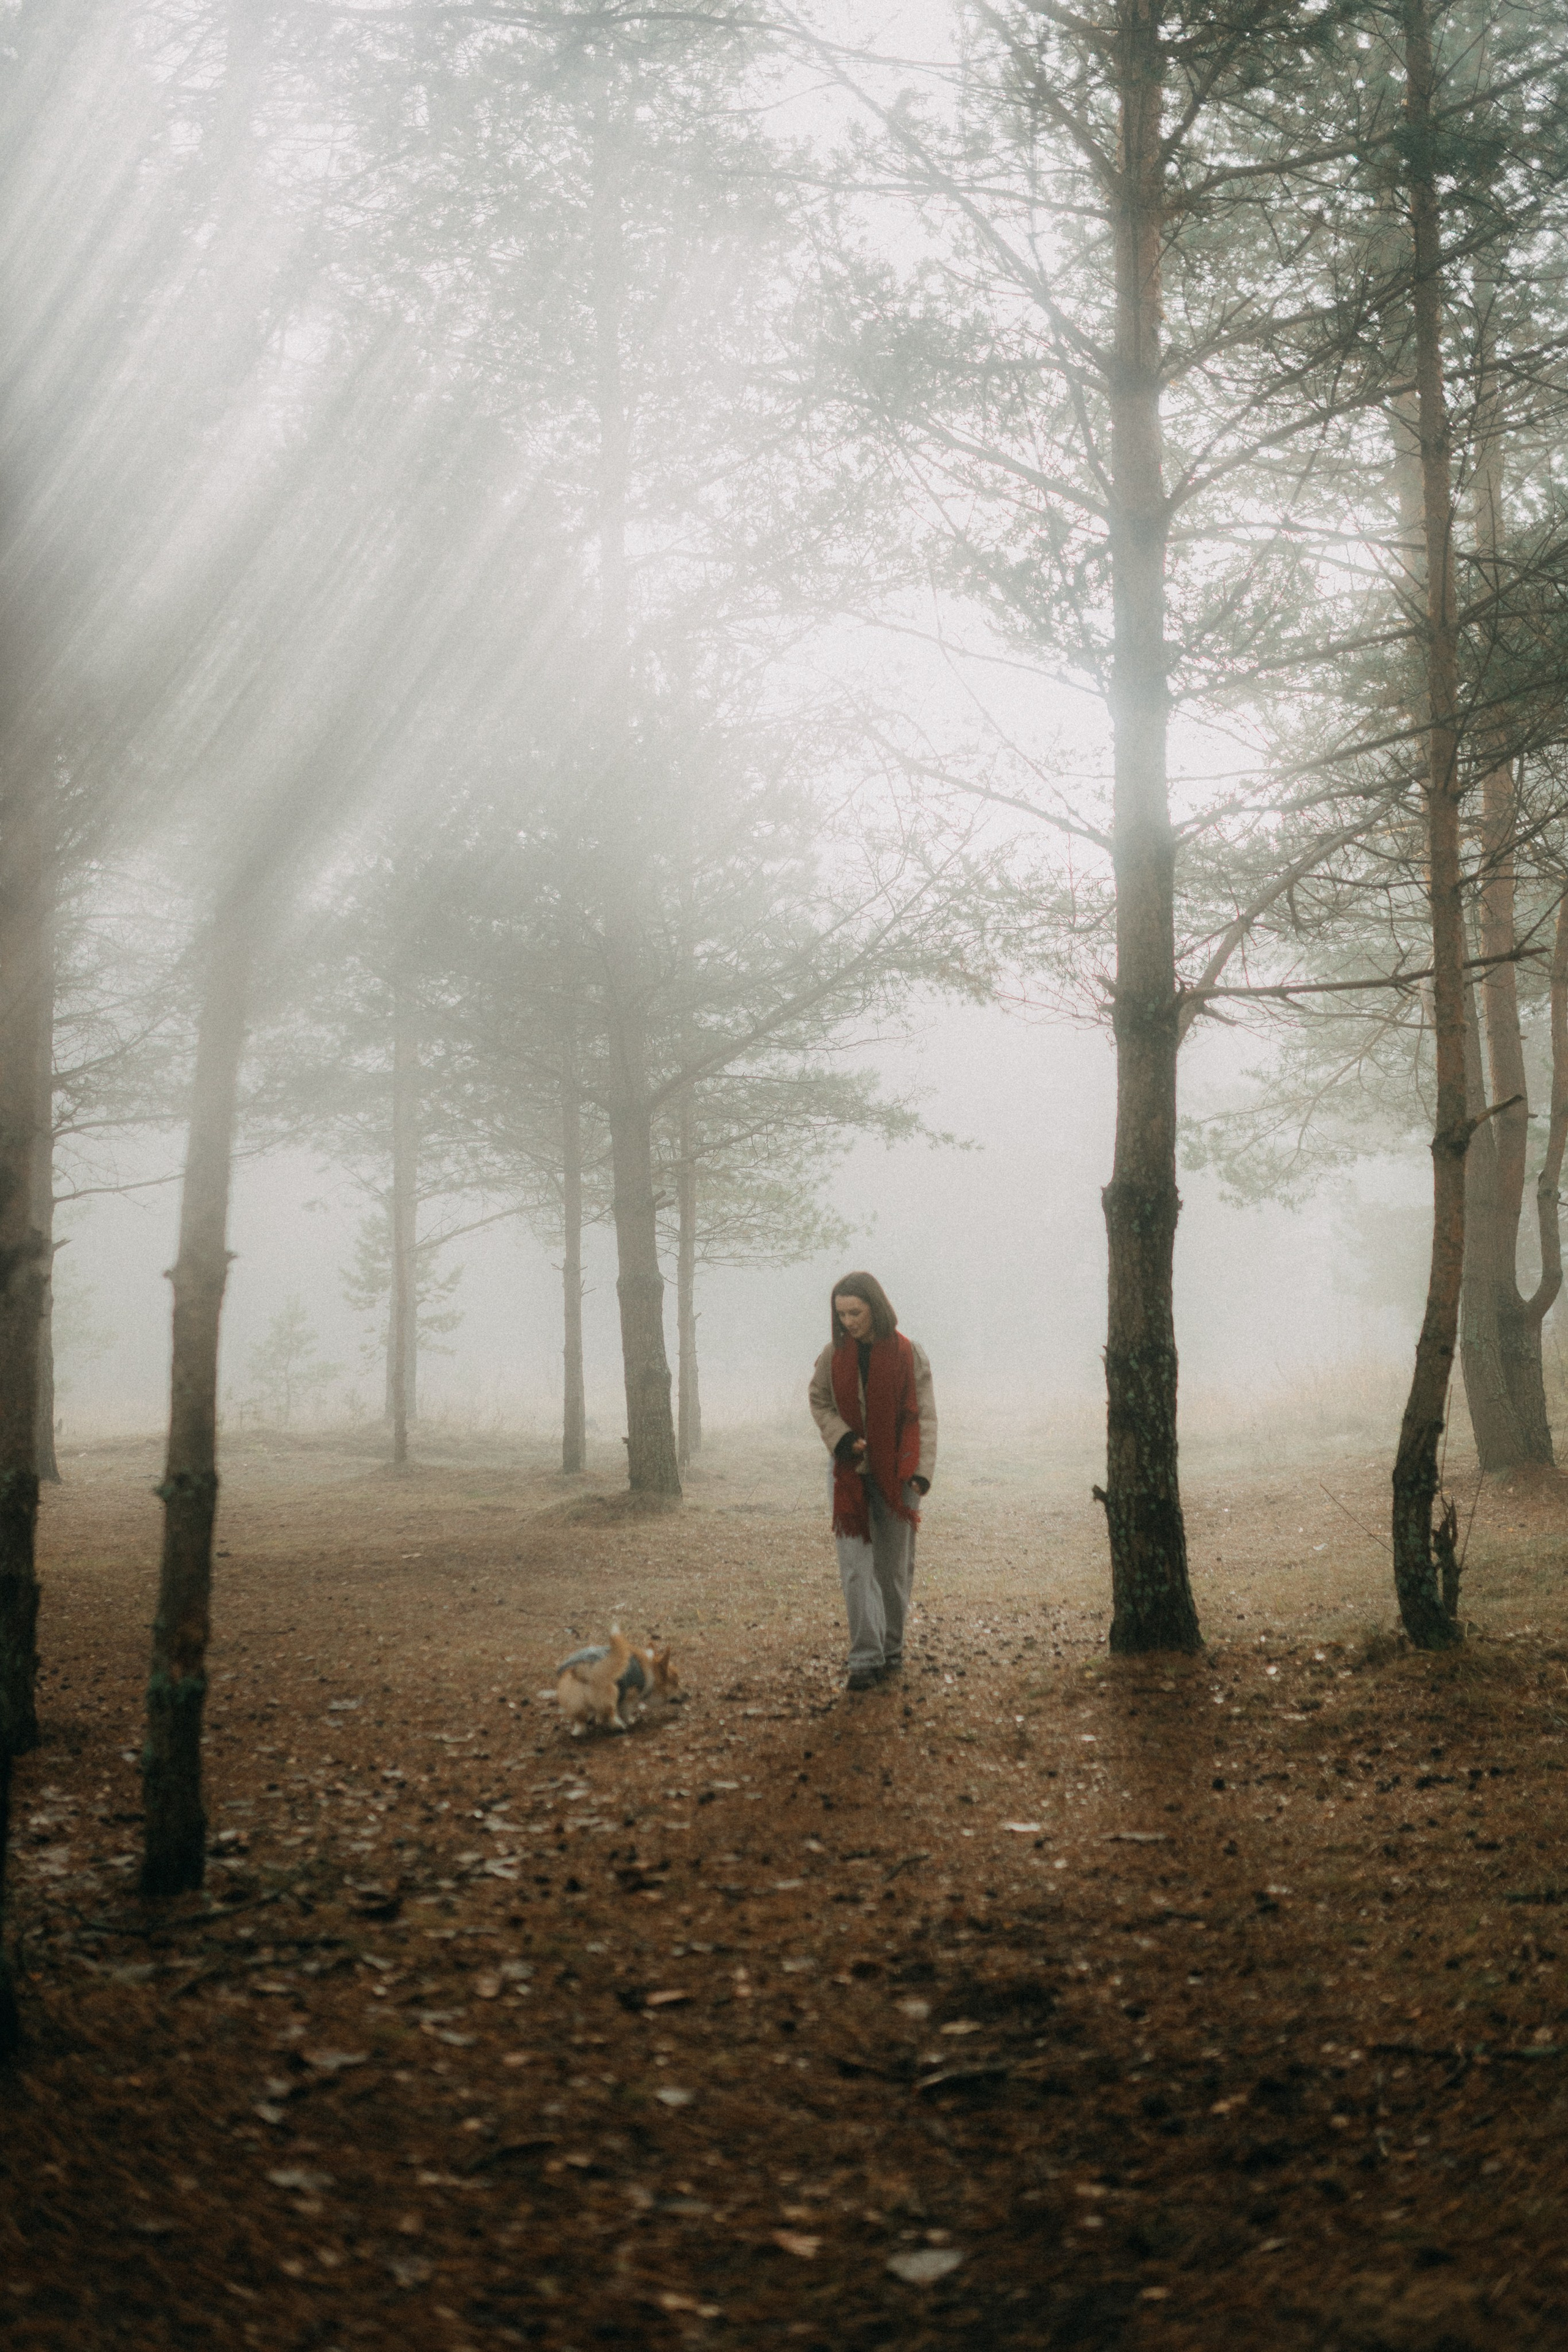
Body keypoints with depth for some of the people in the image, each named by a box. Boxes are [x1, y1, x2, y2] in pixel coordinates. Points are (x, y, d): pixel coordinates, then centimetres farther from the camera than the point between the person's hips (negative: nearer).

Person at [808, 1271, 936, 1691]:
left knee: (894, 1566, 8)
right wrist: (841, 1438, -7)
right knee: (856, 1566, -7)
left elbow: (925, 1416, -3)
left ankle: (892, 1647, 23)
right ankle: (865, 1657, -8)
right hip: (851, 1473, 1)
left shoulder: (909, 1354, -5)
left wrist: (922, 1468, -13)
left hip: (896, 1473, -1)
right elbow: (819, 1402, 12)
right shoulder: (834, 1355, 0)